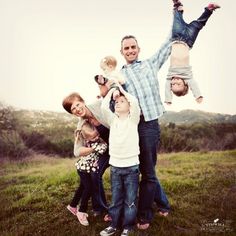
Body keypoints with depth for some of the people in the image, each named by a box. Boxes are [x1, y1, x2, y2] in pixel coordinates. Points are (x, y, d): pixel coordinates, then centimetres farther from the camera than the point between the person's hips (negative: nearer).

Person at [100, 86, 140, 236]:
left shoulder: (133, 119, 0)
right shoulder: (113, 120, 8)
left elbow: (135, 102, -18)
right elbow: (104, 107, -8)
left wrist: (123, 90, -4)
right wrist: (111, 91, 3)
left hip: (131, 166, -3)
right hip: (115, 166, 3)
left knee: (130, 200, 7)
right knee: (115, 199, 13)